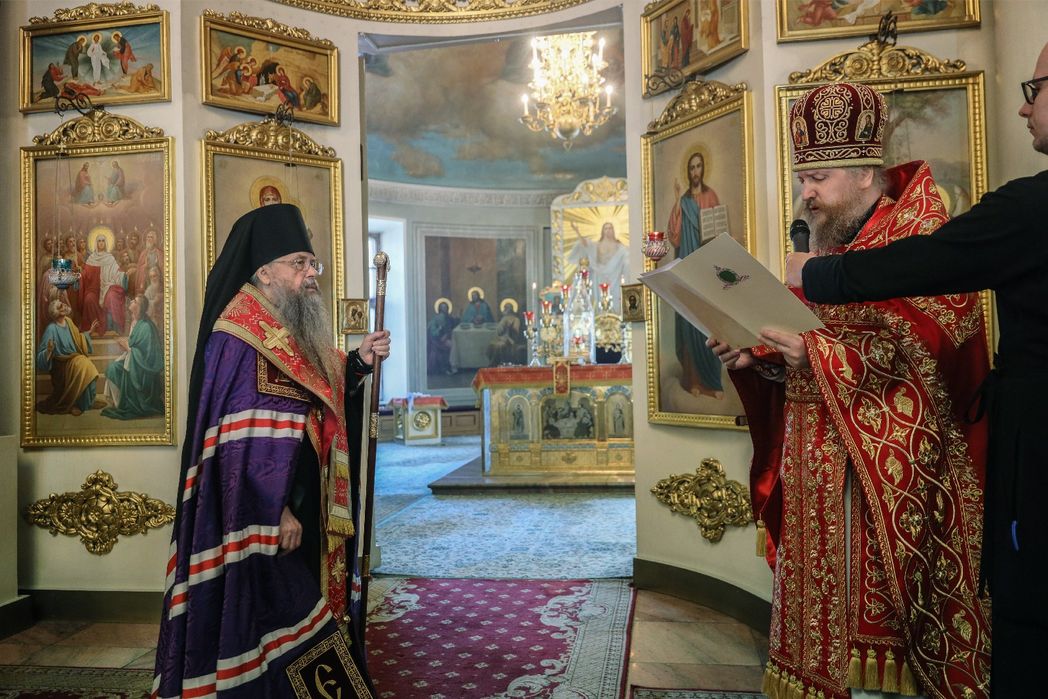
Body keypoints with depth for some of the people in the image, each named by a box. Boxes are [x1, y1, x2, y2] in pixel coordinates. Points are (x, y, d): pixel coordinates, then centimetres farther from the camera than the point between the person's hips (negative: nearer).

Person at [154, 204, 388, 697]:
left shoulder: (299, 332, 13)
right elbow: (239, 436, -22)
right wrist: (275, 512, -23)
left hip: (305, 509, 9)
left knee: (303, 611, 17)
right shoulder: (239, 337, -16)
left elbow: (320, 402, 19)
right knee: (267, 617, 2)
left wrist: (358, 362, 3)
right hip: (262, 517, -9)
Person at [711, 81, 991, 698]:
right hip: (819, 462, 7)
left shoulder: (924, 244, -5)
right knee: (828, 595, 10)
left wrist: (817, 353, -23)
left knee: (882, 593, -2)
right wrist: (758, 357, -3)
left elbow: (922, 352, -16)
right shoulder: (826, 251, 15)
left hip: (890, 464, -6)